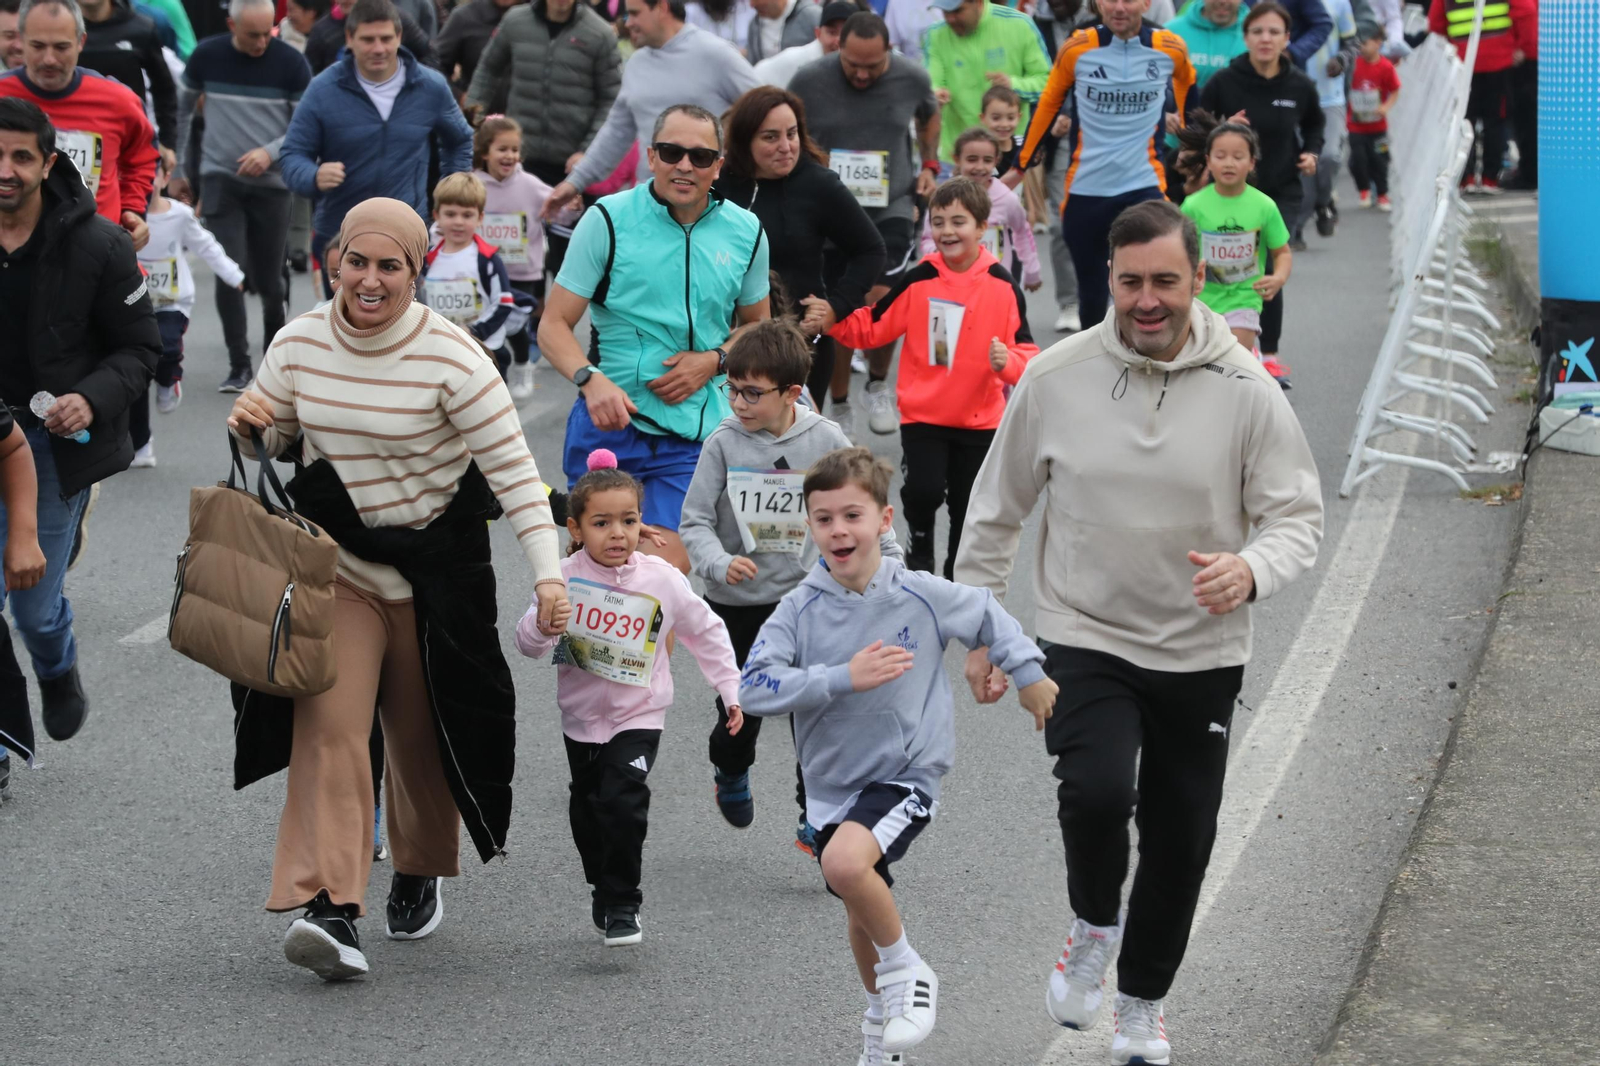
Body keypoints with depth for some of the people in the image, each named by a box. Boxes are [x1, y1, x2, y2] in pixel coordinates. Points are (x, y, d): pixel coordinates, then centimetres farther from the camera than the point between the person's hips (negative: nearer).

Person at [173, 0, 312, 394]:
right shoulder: (207, 56, -2)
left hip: (271, 182, 0)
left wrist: (270, 151, -18)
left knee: (268, 279, 5)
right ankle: (239, 364, -2)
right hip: (220, 179, 0)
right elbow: (182, 111, 11)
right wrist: (180, 169, 13)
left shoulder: (290, 63, -6)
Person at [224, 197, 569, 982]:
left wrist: (548, 573, -25)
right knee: (331, 723, -14)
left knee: (421, 732, 10)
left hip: (433, 565, -2)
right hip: (336, 560, 2)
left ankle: (420, 874, 36)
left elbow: (513, 469, -17)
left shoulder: (451, 358, -16)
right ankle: (328, 906, -22)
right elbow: (271, 439, 12)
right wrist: (248, 428, -13)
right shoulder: (300, 344, -4)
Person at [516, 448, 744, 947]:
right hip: (582, 716, 2)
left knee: (623, 803, -19)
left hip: (638, 716, -2)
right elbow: (527, 643, -10)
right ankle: (603, 888, 37)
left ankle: (622, 905, -8)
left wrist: (731, 689, 6)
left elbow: (706, 633, 5)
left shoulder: (662, 580, -10)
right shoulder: (565, 578, -12)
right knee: (588, 812, 14)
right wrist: (543, 628, -33)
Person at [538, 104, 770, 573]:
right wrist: (591, 379, -23)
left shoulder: (745, 232, 7)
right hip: (608, 417, -1)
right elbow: (554, 326, -3)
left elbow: (757, 326, 20)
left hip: (695, 432, 1)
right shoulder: (608, 220, -2)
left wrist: (713, 360, -2)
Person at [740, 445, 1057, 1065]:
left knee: (845, 862, -30)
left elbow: (986, 617, 9)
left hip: (904, 773, -3)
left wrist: (1029, 673, 16)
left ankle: (907, 971, -6)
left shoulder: (922, 597, -11)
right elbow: (754, 688, -20)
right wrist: (843, 678, -28)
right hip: (833, 782, 3)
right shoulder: (801, 610, -11)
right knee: (862, 917, 16)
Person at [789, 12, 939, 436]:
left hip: (892, 208, 0)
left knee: (882, 299, -13)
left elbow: (929, 115, 18)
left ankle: (879, 386, 15)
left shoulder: (912, 79, -6)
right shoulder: (809, 81, -10)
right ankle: (838, 409, 20)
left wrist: (929, 164, 9)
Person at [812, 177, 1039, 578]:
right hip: (923, 414, -1)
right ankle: (919, 541, 13)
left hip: (979, 420, 1)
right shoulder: (919, 280, -7)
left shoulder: (1002, 286, -8)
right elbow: (872, 327, 1)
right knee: (923, 491, -19)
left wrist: (1008, 361, -26)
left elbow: (1026, 352, -5)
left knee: (967, 507, 12)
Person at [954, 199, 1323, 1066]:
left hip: (1202, 654, 1)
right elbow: (996, 509, 6)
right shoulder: (1055, 378, -6)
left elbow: (1297, 516, -5)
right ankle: (1095, 925, 6)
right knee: (1096, 790, -26)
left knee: (1180, 843, 10)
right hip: (1084, 642, -1)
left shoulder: (1247, 392, -8)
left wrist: (1251, 570, -28)